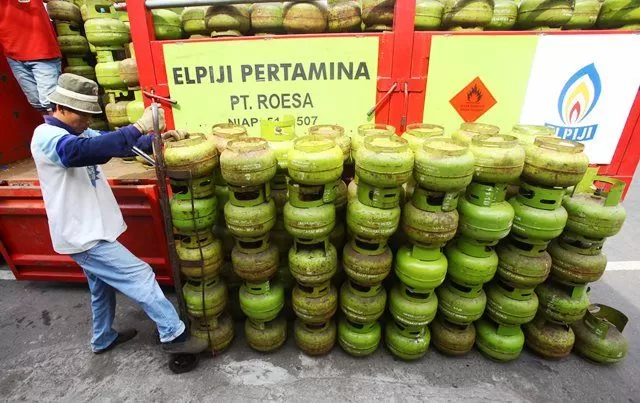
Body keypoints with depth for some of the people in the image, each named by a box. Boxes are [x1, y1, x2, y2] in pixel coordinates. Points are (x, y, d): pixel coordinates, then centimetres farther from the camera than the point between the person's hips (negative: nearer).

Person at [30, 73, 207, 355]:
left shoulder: (76, 132, 9)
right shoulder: (47, 136, -20)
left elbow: (115, 144, 9)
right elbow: (82, 151, -41)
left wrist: (156, 139, -8)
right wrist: (138, 128, -47)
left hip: (88, 230, 10)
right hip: (83, 234, -10)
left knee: (103, 287, 23)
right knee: (140, 277, -9)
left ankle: (103, 339, 43)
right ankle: (173, 335, 0)